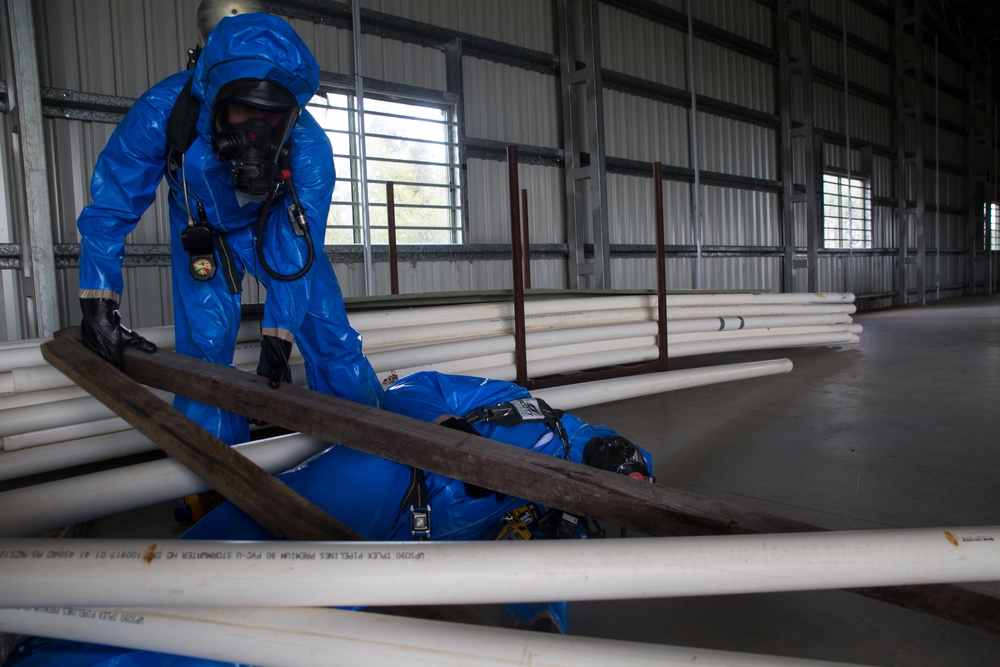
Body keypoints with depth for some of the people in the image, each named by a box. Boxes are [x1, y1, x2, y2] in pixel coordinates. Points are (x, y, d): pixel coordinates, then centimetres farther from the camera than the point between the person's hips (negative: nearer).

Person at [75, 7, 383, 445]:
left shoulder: (309, 146, -35)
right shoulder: (162, 112, -34)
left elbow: (296, 250, -28)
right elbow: (109, 210, -21)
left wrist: (277, 338, -29)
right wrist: (98, 307, -24)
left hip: (276, 226, 0)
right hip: (201, 231, 1)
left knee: (331, 336, -4)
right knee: (205, 344, -8)